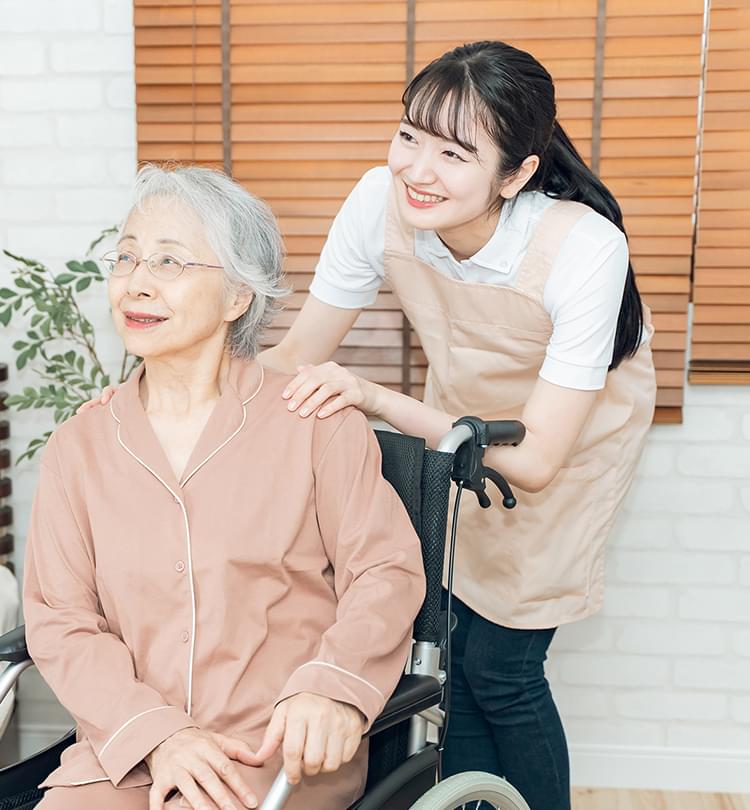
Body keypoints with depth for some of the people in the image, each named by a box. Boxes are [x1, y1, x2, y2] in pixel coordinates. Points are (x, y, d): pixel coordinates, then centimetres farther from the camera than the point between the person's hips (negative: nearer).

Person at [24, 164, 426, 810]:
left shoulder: (315, 421, 0)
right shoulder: (78, 447, 8)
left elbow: (387, 569, -1)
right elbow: (59, 621, 3)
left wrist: (333, 687, -20)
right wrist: (157, 734, -13)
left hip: (285, 751, -2)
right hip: (127, 752, 3)